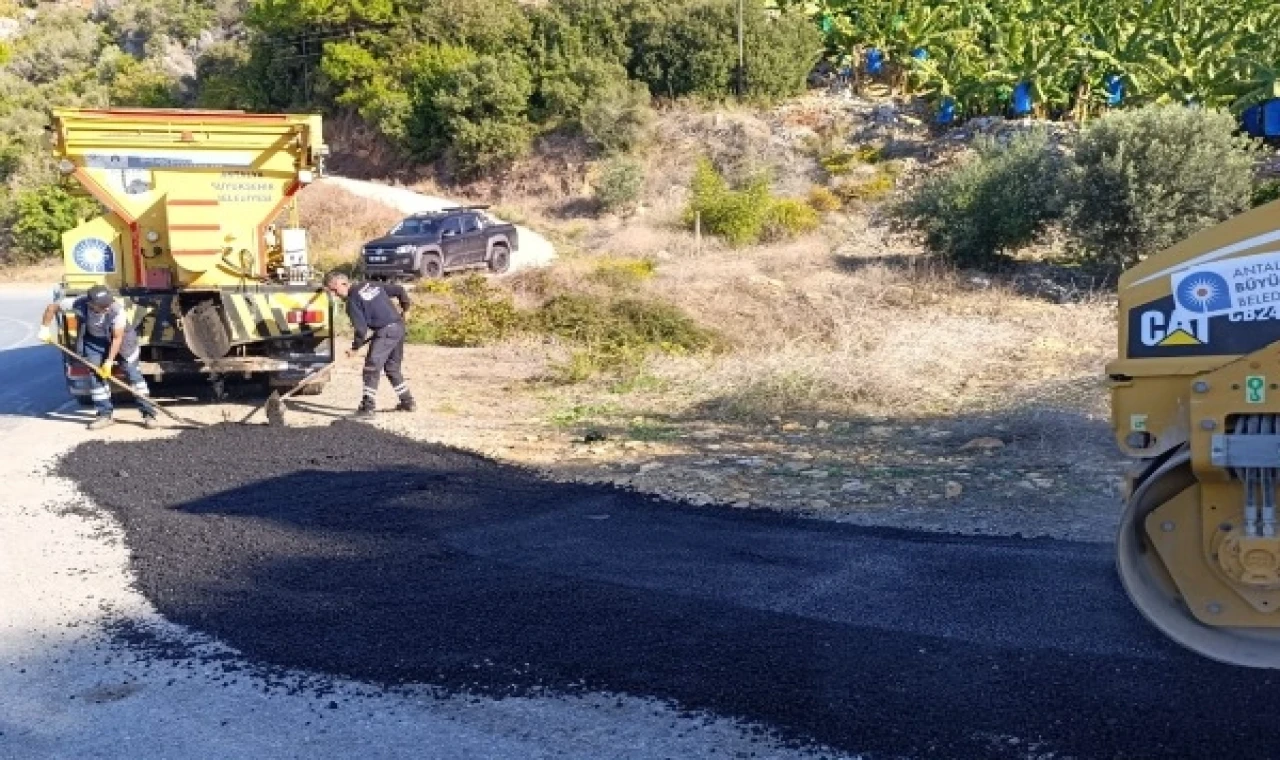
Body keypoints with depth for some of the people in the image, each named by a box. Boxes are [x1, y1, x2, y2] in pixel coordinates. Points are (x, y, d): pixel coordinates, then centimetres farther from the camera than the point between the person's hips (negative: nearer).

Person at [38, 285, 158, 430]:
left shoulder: (117, 309, -35)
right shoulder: (80, 304, -29)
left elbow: (117, 338, -26)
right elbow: (52, 307, -13)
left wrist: (109, 361, -25)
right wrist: (44, 328, -14)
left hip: (120, 338, -3)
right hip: (93, 340, 3)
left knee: (132, 372, -8)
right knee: (95, 374, -2)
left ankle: (149, 414, -7)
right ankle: (105, 415, 9)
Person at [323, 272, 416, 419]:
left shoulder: (352, 301, -7)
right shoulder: (371, 285, 15)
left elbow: (361, 329, -12)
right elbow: (399, 290, 18)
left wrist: (355, 348, 2)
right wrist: (405, 306, 33)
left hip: (385, 331, -9)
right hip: (399, 326, 9)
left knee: (371, 368, -6)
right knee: (392, 367, 22)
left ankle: (367, 408, -10)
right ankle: (408, 402, 29)